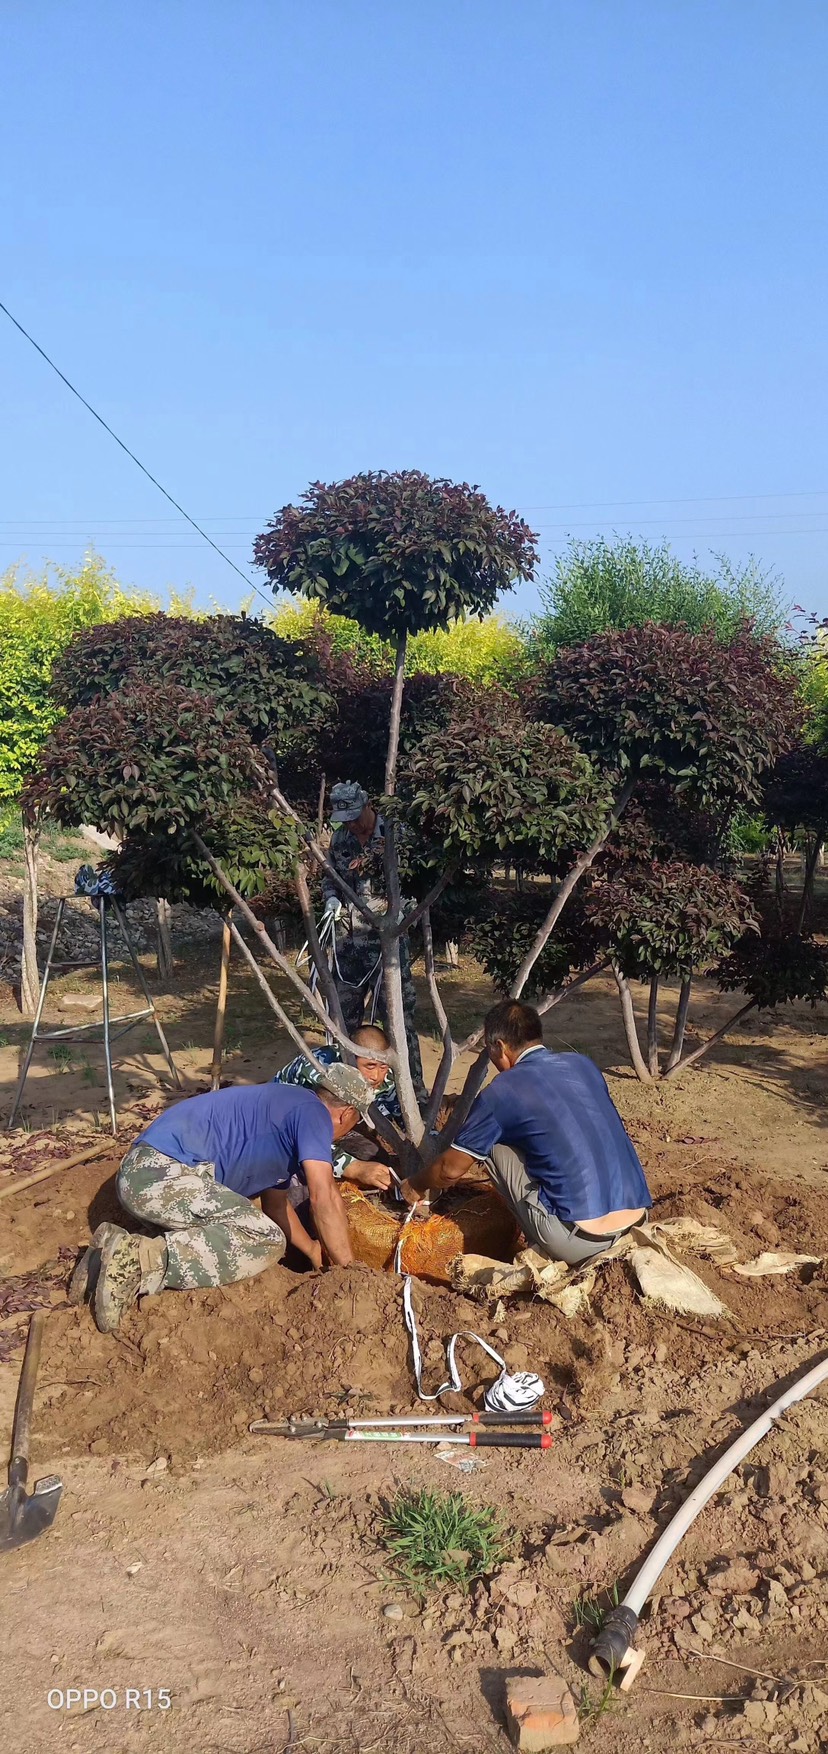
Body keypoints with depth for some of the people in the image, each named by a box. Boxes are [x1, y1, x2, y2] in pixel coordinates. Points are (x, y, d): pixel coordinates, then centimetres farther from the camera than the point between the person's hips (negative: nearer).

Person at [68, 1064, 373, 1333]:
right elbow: (324, 1197, -13)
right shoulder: (313, 1113, -3)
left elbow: (276, 1203, 35)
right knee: (266, 1241, -15)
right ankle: (139, 1257, -21)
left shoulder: (288, 1108, 26)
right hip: (164, 1173, -10)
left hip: (140, 1175, 10)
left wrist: (315, 1253, 38)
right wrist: (348, 1269, -3)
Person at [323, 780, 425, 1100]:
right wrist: (331, 898, 0)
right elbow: (328, 877, 20)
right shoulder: (340, 837, 9)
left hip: (386, 940, -5)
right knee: (343, 1014, 13)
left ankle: (413, 1089, 4)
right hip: (348, 941, 5)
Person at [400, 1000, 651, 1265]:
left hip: (580, 1241, -6)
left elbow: (451, 1169, 8)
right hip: (637, 1220, 6)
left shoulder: (501, 1092, -2)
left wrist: (415, 1186, 30)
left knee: (495, 1147, 11)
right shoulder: (584, 1064, 14)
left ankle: (543, 1251, 13)